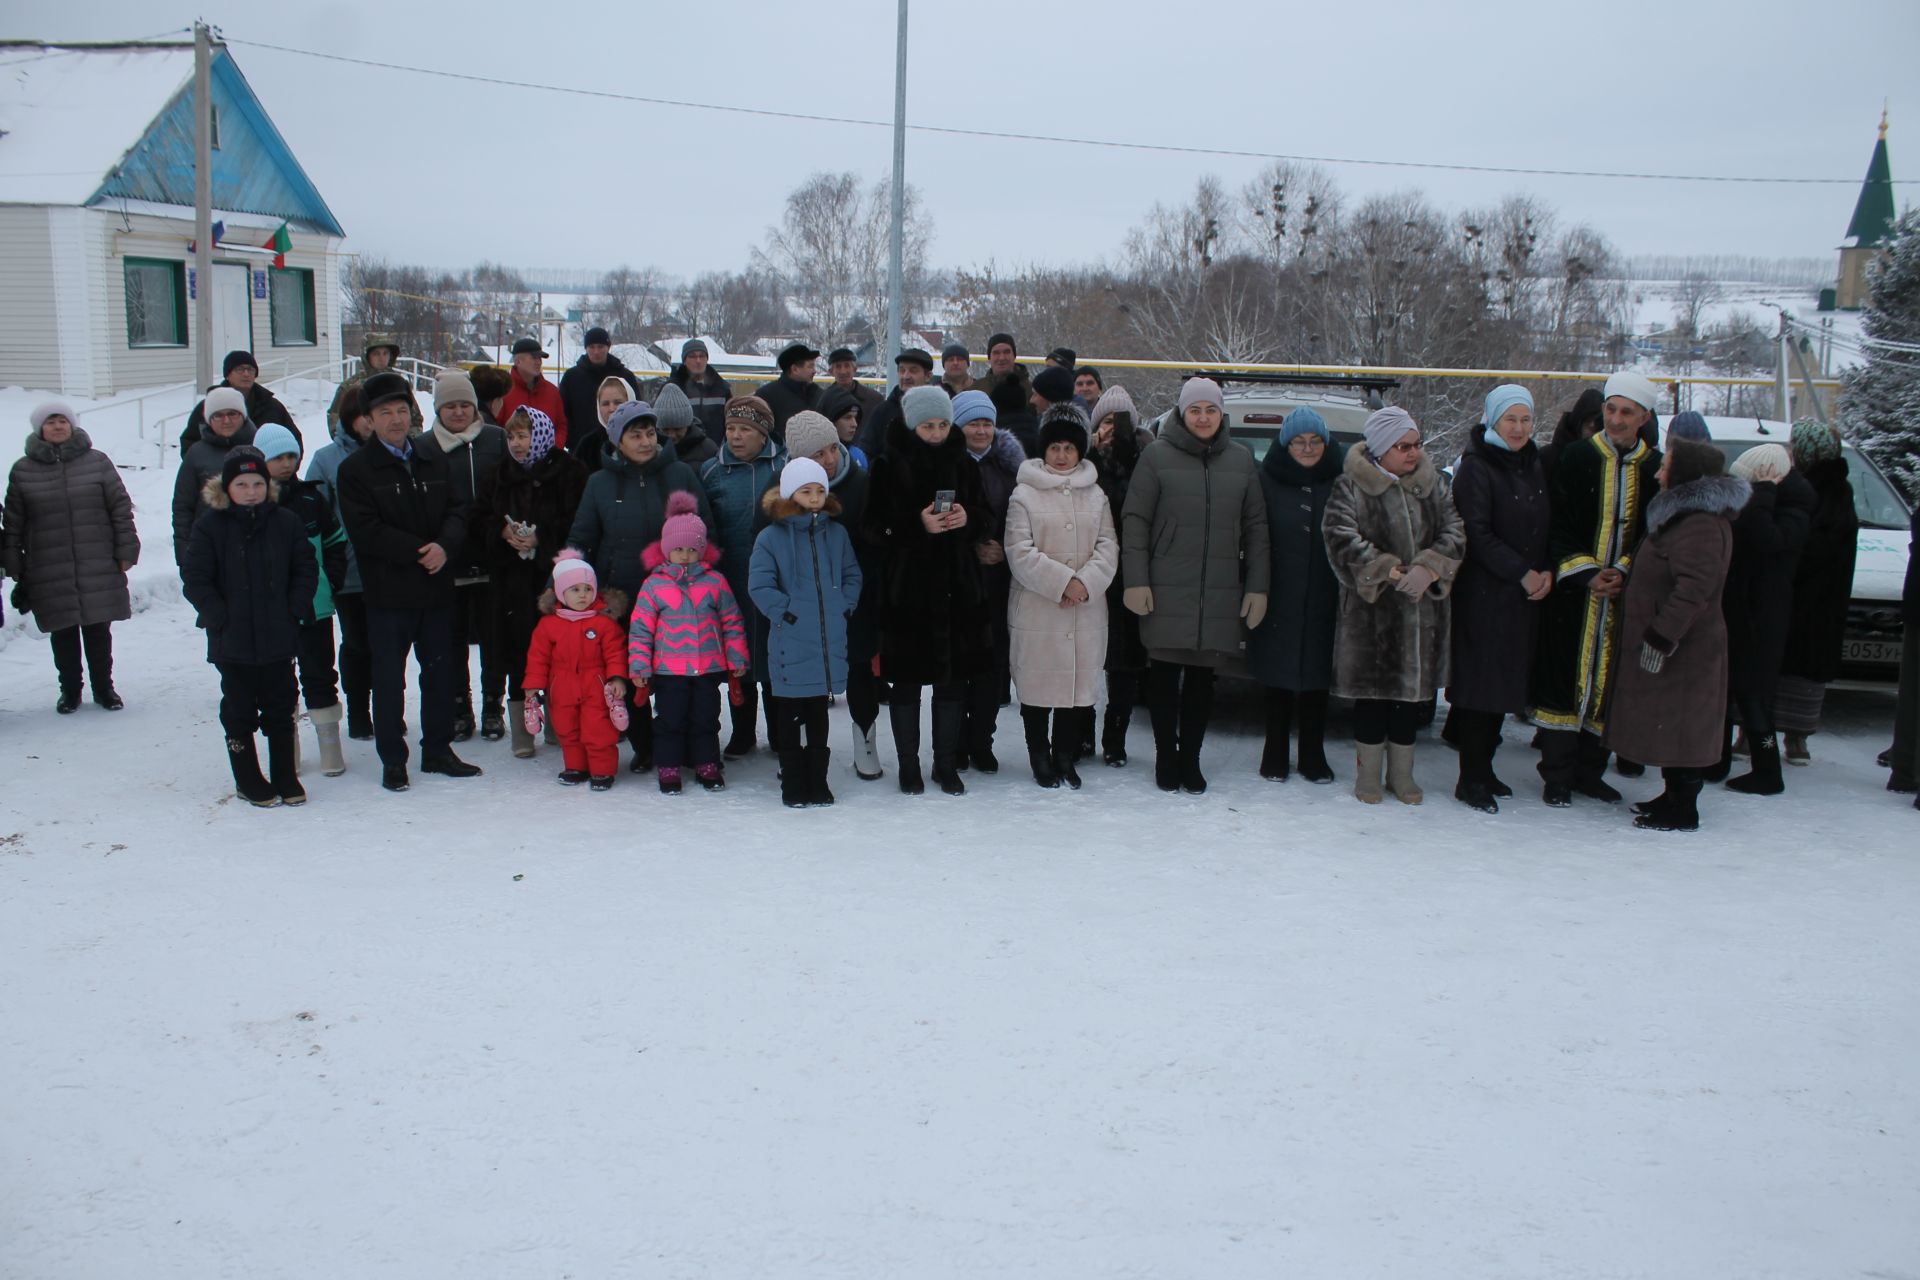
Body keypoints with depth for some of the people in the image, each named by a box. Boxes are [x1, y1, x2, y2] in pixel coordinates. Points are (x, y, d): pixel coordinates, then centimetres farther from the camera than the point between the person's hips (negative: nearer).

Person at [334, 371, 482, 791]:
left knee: (440, 672, 12)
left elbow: (457, 512, 5)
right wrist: (418, 551, -17)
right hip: (388, 592, -5)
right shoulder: (356, 469, -4)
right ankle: (393, 760, 13)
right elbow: (364, 531, -14)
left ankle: (438, 750, 25)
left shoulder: (433, 462, 11)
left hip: (436, 587, 5)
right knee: (389, 678, 3)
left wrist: (443, 544, -16)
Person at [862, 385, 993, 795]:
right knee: (907, 677, 5)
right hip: (906, 585, -3)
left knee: (954, 674, 7)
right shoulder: (890, 465, -4)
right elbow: (873, 527, -6)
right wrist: (917, 524, -20)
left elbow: (984, 514, 14)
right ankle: (908, 764, 19)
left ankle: (946, 763, 21)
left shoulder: (962, 463, 7)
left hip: (957, 583, 3)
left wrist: (967, 518, -8)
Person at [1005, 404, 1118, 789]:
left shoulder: (1095, 495, 9)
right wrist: (1062, 581, -17)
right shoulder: (1024, 494, -2)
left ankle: (1065, 755, 22)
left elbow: (1108, 547, 3)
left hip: (1087, 612, 3)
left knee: (1080, 681, 7)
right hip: (1036, 610, -3)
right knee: (1038, 683, 4)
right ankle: (1039, 755, 20)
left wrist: (1086, 582, -14)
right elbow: (1020, 552, -10)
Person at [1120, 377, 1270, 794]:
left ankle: (1190, 759, 19)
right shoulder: (1158, 455, -1)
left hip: (1221, 592, 3)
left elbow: (1255, 527, 11)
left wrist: (1257, 587, 5)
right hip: (1167, 589, -3)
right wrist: (1136, 580, -8)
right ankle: (1166, 757, 16)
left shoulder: (1241, 459, 9)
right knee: (1165, 674, 3)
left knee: (1202, 677, 8)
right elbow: (1135, 520, -2)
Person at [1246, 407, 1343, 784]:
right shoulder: (1267, 480, -1)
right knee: (1279, 677, 6)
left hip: (1324, 600, 1)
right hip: (1279, 599, -1)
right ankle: (1275, 754, 17)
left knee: (1316, 676, 9)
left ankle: (1313, 756, 20)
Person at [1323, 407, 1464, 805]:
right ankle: (1368, 772, 17)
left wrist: (1428, 568, -17)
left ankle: (1402, 772, 24)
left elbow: (1455, 531, 1)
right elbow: (1341, 537, -16)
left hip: (1423, 611, 4)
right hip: (1371, 610, -4)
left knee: (1413, 686, 11)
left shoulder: (1434, 482, 8)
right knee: (1372, 690, 3)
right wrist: (1388, 572, -21)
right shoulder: (1351, 486, -6)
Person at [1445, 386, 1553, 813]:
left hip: (1527, 593, 7)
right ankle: (1472, 780, 1)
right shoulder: (1476, 468, -9)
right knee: (1480, 684, -5)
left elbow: (1549, 528, 17)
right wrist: (1522, 574, -14)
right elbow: (1477, 535, -14)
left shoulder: (1535, 466, 14)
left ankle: (1483, 769, 19)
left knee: (1505, 682, 10)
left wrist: (1547, 572, 0)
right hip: (1484, 594, -7)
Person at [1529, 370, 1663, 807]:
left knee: (1608, 681, 8)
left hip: (1625, 594, 3)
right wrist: (1586, 575, -13)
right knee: (1564, 679, -1)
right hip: (1572, 592, -2)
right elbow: (1558, 525, -5)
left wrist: (1622, 573, -11)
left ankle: (1590, 771, 20)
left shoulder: (1655, 467, 6)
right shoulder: (1576, 457, -1)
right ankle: (1557, 775, 9)